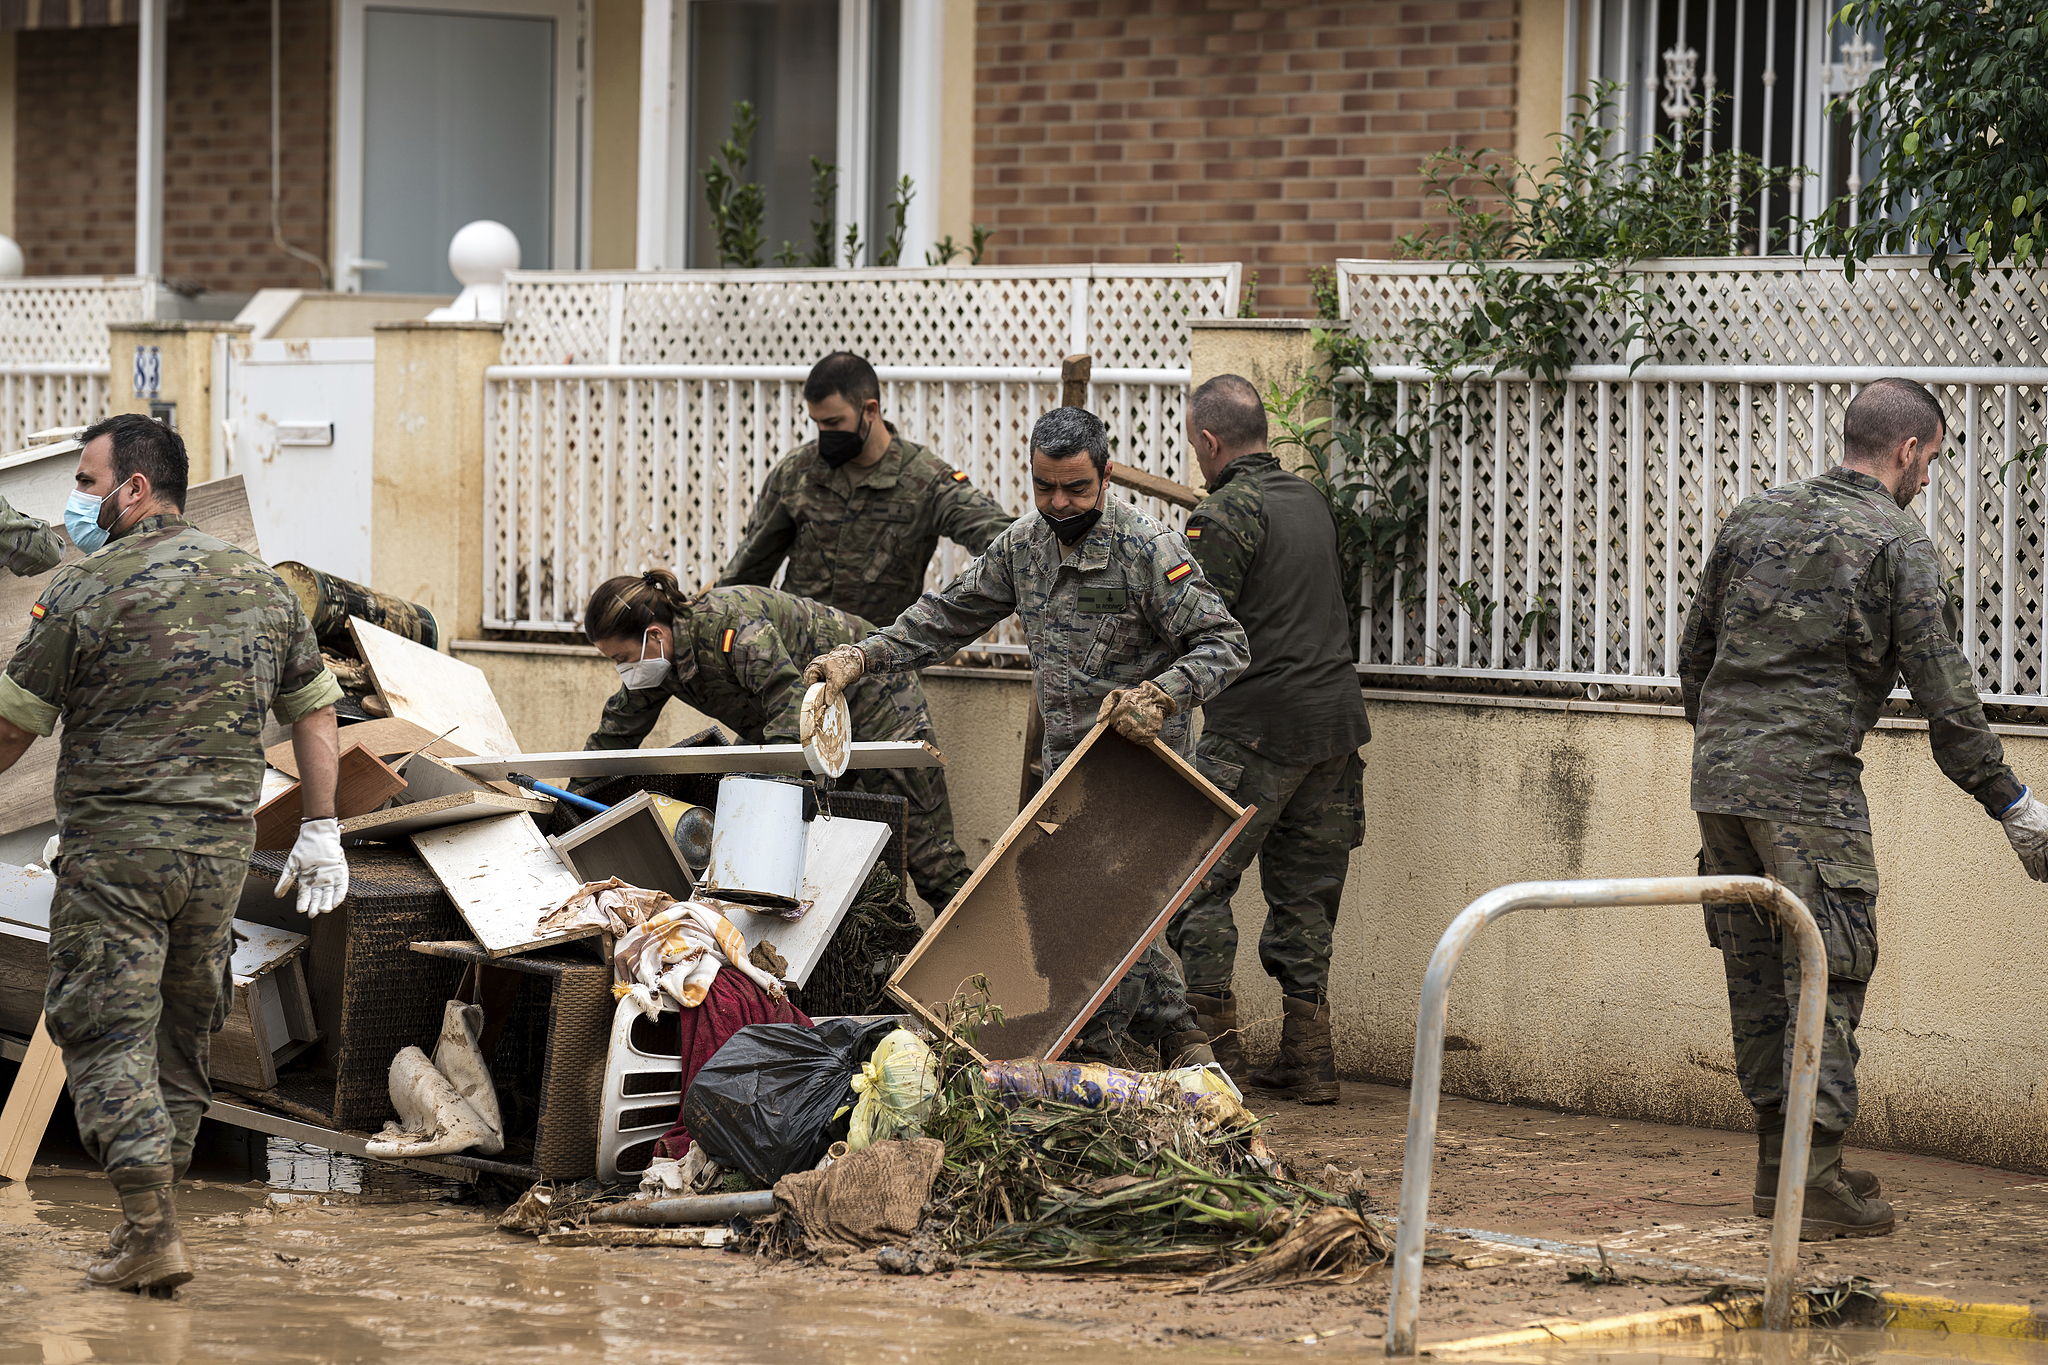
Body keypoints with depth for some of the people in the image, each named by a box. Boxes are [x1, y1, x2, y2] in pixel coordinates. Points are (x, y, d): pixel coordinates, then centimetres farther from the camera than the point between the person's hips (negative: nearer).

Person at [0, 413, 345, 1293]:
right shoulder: (260, 586, 9)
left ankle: (151, 1232, -13)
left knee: (108, 1032, -3)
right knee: (182, 1032, 14)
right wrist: (321, 832, 20)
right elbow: (313, 708, 15)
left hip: (115, 847, -5)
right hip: (223, 847, 6)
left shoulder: (86, 592, -8)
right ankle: (153, 1214, 18)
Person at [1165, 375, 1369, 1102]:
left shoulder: (1223, 517, -11)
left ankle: (1217, 1046, -4)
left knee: (1197, 880, 0)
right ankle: (1308, 1059, 10)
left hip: (1257, 728, -8)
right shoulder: (1310, 499, 13)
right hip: (1336, 718, 8)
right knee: (1305, 892, 11)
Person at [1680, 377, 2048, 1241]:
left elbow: (1694, 653, 20)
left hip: (1718, 778, 7)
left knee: (1756, 972, 13)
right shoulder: (1896, 545, -5)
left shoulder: (1754, 520, 14)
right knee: (1827, 975, -3)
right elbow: (1943, 694, -8)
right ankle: (1812, 1177, -8)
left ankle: (1778, 1160, 20)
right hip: (1808, 782, -6)